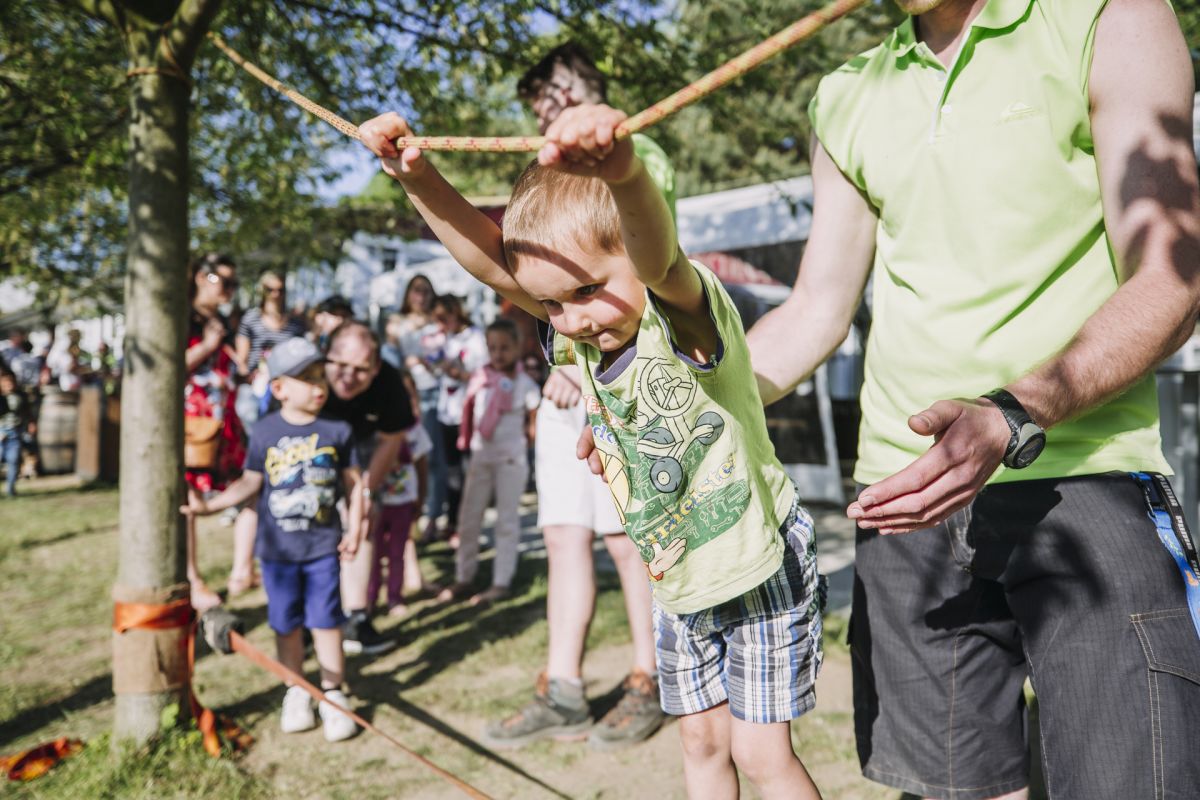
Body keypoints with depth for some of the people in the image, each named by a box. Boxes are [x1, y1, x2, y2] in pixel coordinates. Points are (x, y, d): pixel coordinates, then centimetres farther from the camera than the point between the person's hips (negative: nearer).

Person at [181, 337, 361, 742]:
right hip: (277, 549, 1)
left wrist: (354, 530, 0)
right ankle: (296, 693, 29)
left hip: (323, 546, -1)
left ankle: (333, 695, 19)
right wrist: (209, 505, -5)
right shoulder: (265, 432, -3)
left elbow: (353, 483, 3)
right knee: (286, 624, 12)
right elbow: (250, 482, 4)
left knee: (325, 621, 3)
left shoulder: (337, 431, -4)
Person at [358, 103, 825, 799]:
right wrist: (419, 179, -32)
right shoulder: (574, 339, -6)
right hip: (678, 586, 6)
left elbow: (659, 256, -48)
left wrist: (622, 171, -69)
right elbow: (491, 260, -16)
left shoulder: (685, 316, -25)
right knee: (702, 743, 18)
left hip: (759, 567, -6)